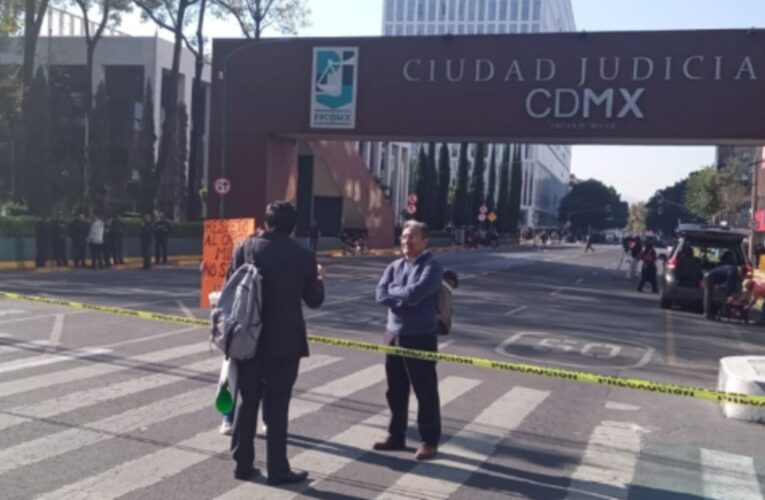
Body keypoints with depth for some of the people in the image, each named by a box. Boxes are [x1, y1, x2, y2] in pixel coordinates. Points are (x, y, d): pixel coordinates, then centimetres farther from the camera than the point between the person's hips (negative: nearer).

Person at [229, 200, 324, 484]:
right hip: (284, 341, -2)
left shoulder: (245, 247, -1)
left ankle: (243, 463, 20)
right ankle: (278, 469, 9)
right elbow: (314, 300, 2)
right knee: (277, 406, 4)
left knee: (248, 402, 13)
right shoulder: (303, 256, -6)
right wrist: (318, 278, 21)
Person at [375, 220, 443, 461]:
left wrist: (393, 290, -7)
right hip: (394, 334, 6)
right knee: (395, 389, 15)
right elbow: (381, 295, -4)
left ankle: (430, 441, 15)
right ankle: (396, 436, 28)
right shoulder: (395, 266, 9)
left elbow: (414, 294, -24)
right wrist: (405, 296, -16)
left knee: (425, 391, 4)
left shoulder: (431, 267, -10)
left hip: (420, 337, -6)